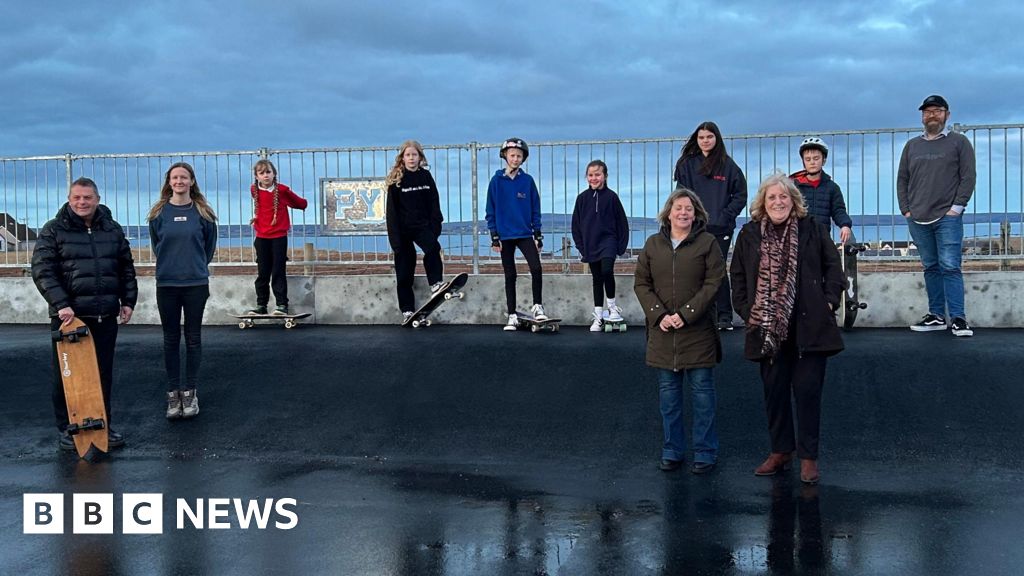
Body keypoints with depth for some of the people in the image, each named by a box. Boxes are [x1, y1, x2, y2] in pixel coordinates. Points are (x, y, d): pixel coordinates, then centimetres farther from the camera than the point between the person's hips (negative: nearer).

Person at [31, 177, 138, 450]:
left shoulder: (113, 230, 11)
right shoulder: (54, 230, -1)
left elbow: (126, 268, 18)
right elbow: (42, 271, -8)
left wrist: (128, 301, 11)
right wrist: (60, 304, -17)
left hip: (105, 316, 3)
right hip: (68, 315, -3)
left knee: (104, 373, 9)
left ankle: (103, 425, 20)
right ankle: (67, 428, 15)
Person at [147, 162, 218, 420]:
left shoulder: (202, 212, -2)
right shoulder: (159, 213, 0)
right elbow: (156, 245, 13)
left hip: (196, 283, -1)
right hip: (166, 283, 1)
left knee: (193, 338, 6)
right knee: (171, 339, 6)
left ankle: (190, 392, 14)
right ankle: (173, 393, 13)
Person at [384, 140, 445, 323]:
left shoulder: (426, 176, 5)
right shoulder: (396, 179, -1)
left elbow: (434, 203, 7)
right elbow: (391, 210, -3)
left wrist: (435, 226, -4)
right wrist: (395, 237, -10)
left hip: (422, 225, 1)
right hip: (403, 228, -1)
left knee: (432, 248, -32)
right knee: (404, 273, 2)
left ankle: (436, 284, -25)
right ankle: (407, 311, 9)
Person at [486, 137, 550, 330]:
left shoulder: (527, 180, 3)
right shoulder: (497, 180, 0)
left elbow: (535, 209, 7)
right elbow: (491, 210, 2)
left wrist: (538, 235, 3)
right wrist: (494, 236, -3)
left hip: (525, 234, 0)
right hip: (505, 235, 0)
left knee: (536, 268, -18)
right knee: (510, 276, 6)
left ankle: (537, 306, -1)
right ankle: (512, 316, 13)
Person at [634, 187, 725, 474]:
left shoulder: (708, 243, -1)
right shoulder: (653, 244, 7)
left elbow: (713, 283, -7)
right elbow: (641, 283, 6)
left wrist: (685, 314, -15)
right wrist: (659, 314, -8)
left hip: (698, 330, -3)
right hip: (662, 331, 3)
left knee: (702, 390, 3)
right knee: (668, 391, 9)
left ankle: (705, 451, 12)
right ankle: (672, 450, 19)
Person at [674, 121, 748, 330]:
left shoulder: (728, 165, 2)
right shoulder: (687, 164, 7)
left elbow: (740, 195, 4)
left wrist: (726, 215, -6)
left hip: (720, 228, -2)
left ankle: (724, 316, 5)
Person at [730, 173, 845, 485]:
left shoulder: (811, 229, 2)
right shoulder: (750, 234, 6)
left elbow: (833, 266, 6)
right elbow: (738, 277, 12)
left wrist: (829, 301, -3)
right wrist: (746, 310, 3)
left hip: (808, 327, -2)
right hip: (768, 329, 2)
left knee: (807, 390, -1)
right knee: (774, 390, 9)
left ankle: (808, 456, 8)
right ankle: (781, 450, 23)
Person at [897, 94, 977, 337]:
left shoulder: (959, 142, 5)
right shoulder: (912, 146, 16)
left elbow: (968, 177, -1)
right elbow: (902, 179, 16)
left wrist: (957, 207, -9)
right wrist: (905, 209, 6)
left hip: (948, 217, -4)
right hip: (918, 220, 4)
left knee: (950, 267, -10)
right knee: (931, 268, 7)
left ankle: (958, 318, -10)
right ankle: (936, 316, 11)